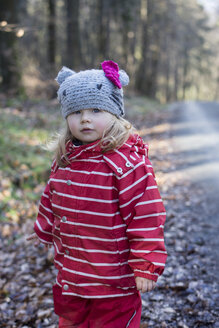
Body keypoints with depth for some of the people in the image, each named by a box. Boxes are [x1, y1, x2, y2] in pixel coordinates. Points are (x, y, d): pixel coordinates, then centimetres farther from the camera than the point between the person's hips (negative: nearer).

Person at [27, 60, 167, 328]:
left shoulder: (128, 162, -20)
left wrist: (147, 266, -18)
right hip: (70, 273, 7)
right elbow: (51, 199, 18)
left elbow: (146, 215, -20)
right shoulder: (63, 160, 1)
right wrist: (44, 230, 31)